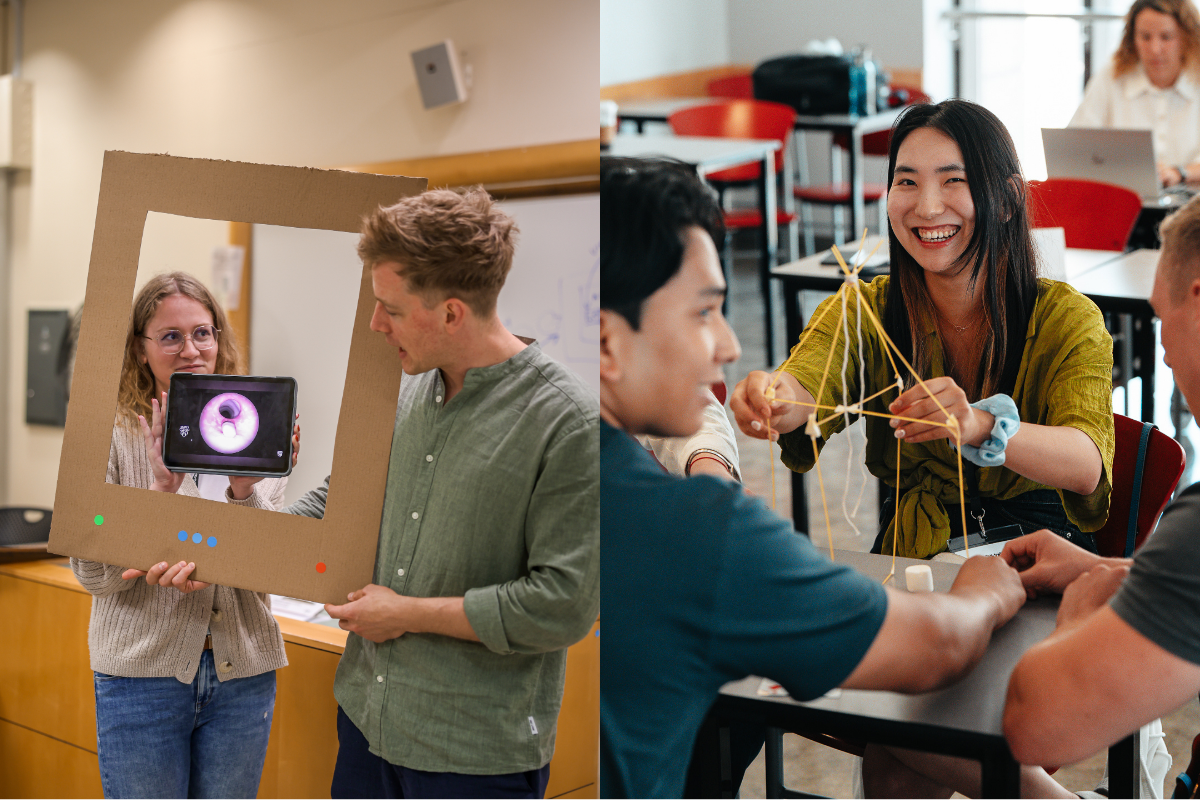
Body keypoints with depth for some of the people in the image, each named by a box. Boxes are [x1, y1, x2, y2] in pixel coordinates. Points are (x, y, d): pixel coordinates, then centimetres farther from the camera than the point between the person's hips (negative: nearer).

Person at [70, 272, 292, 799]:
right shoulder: (114, 435, -6)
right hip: (142, 674, -2)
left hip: (243, 674, 3)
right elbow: (94, 574, -10)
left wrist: (244, 487, -19)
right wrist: (161, 486, -20)